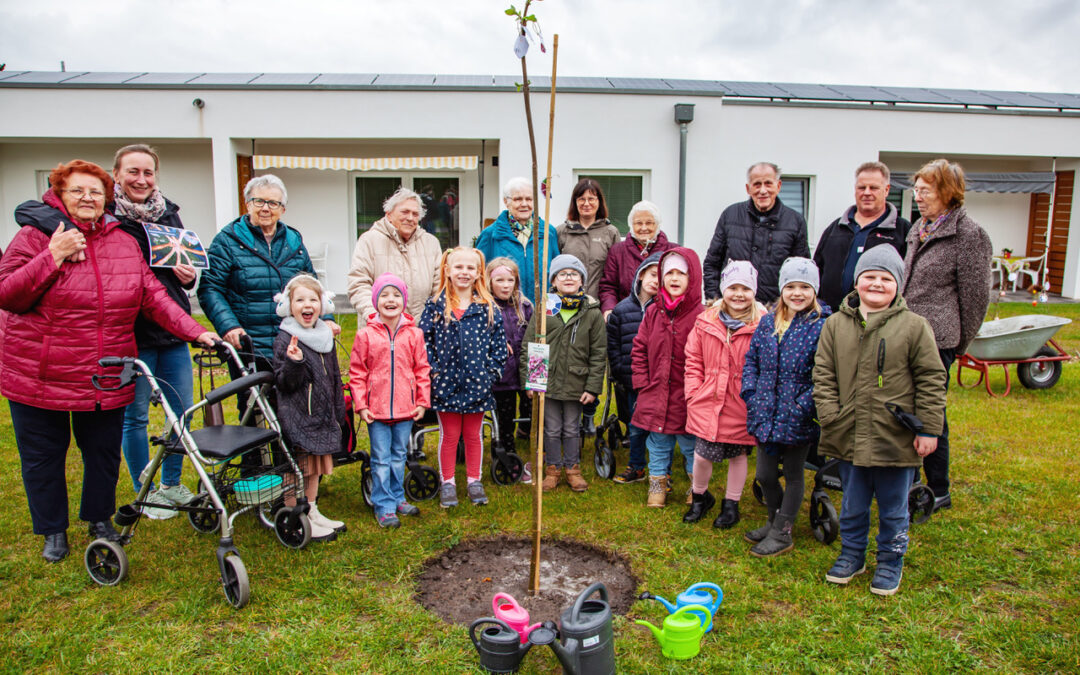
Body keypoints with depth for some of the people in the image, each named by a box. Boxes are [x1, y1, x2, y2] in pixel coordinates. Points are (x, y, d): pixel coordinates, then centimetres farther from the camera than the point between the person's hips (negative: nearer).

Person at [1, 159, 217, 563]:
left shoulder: (125, 243, 6)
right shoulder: (35, 235, -4)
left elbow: (153, 297, 4)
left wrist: (196, 332, -7)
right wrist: (53, 256, -21)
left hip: (106, 378, 3)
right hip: (39, 375, -2)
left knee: (104, 453, 14)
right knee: (43, 457, 11)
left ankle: (100, 521, 35)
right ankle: (53, 531, 31)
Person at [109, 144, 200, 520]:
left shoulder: (169, 213, 10)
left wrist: (188, 276, 0)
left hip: (172, 332, 5)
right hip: (131, 333, -5)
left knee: (182, 411, 11)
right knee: (135, 416, 6)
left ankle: (171, 485, 30)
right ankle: (144, 493, 24)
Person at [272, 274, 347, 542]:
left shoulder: (325, 335, 9)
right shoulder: (285, 339, -12)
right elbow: (283, 383, -16)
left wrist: (338, 413, 18)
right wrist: (294, 362, -34)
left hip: (322, 417, 7)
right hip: (296, 417, -7)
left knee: (315, 467, 17)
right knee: (296, 469, 0)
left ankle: (312, 512, 30)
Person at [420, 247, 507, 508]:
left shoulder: (487, 307, 1)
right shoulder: (435, 307, -2)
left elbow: (499, 341, 3)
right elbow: (423, 340, -2)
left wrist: (491, 370, -4)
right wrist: (433, 370, -8)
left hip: (477, 383, 1)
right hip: (446, 382, -1)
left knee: (473, 434, 13)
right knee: (449, 435, 10)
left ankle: (474, 480, 28)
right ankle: (447, 483, 23)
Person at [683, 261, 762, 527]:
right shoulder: (706, 322, 2)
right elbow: (693, 361, 8)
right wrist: (694, 393, 1)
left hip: (742, 406, -2)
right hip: (708, 403, 2)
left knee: (738, 455, 14)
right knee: (702, 454, 4)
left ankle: (731, 504, 35)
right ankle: (700, 497, 33)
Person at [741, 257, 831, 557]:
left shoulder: (823, 326, -11)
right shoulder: (768, 322, 5)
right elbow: (751, 359, 11)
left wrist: (803, 407, -19)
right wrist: (750, 393, -1)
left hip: (798, 418, -5)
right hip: (766, 413, 5)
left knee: (793, 474, 12)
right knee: (765, 474, 15)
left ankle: (782, 533, 27)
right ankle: (775, 521, 39)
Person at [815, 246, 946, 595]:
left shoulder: (914, 326, -6)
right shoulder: (836, 325, 1)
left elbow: (931, 381, -4)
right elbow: (823, 376, 3)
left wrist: (929, 429, -5)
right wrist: (830, 417, -5)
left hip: (896, 439, -2)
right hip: (849, 437, 2)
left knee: (893, 509, 14)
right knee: (852, 504, 19)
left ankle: (890, 561, 34)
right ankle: (852, 554, 38)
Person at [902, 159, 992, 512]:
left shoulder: (968, 235, -9)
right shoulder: (919, 230, 15)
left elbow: (976, 296, -6)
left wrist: (959, 345, -2)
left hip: (935, 340, -8)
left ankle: (938, 492, 15)